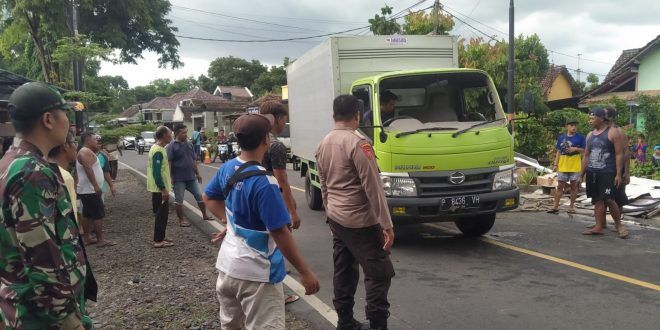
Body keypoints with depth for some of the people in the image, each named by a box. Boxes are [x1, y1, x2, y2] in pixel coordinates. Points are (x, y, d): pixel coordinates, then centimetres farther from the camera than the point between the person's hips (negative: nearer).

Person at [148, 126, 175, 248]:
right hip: (160, 189, -10)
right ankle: (158, 240, 2)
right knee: (161, 214, -4)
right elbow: (156, 172, -24)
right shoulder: (158, 151, -20)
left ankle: (160, 237, 24)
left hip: (160, 188, 10)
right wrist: (163, 189, -23)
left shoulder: (158, 148, 12)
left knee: (162, 214, 16)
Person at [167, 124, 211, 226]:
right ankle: (181, 219, 13)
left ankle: (205, 215, 23)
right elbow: (168, 163, -14)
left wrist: (197, 173, 18)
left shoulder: (189, 145, 11)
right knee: (179, 199, 3)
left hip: (191, 177, 6)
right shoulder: (171, 146, -9)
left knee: (199, 196, 10)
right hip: (179, 178, -6)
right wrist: (169, 177, -19)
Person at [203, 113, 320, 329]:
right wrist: (304, 272, -16)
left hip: (227, 265, 8)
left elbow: (209, 197, 20)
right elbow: (279, 232, -23)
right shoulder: (263, 182, -24)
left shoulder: (227, 168, 0)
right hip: (256, 274, -8)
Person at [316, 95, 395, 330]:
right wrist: (386, 224, -17)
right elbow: (373, 187, -19)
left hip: (335, 218, 8)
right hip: (360, 220, -8)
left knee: (344, 271, 14)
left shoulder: (324, 144, 8)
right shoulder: (357, 143, -17)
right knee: (379, 274, 0)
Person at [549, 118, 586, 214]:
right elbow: (558, 152, 10)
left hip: (575, 165, -2)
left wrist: (576, 149, -16)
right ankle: (555, 207, 7)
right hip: (563, 165, 2)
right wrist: (555, 164, 4)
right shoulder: (561, 137, 8)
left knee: (573, 185, 5)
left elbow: (585, 150, 0)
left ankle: (571, 206, 15)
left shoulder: (580, 137, 0)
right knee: (560, 186, 5)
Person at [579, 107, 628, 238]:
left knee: (608, 199, -11)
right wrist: (581, 175, 15)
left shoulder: (613, 133, -5)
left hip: (607, 173, -6)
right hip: (592, 173, 6)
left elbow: (620, 154, -8)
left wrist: (619, 174, -15)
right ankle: (599, 227, 11)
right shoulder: (590, 135, 14)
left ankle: (618, 224, 8)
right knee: (597, 200, 7)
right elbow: (586, 156, 18)